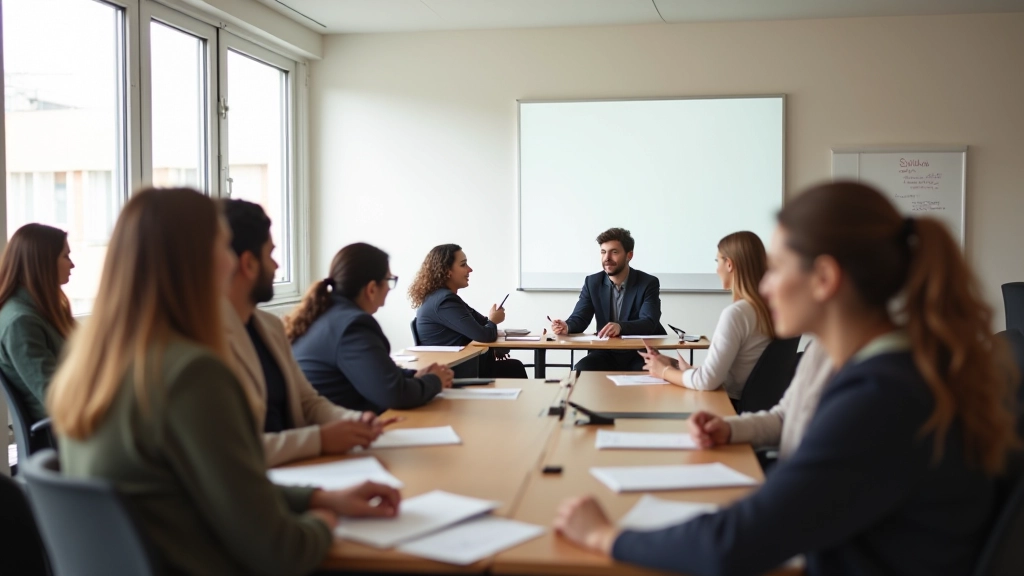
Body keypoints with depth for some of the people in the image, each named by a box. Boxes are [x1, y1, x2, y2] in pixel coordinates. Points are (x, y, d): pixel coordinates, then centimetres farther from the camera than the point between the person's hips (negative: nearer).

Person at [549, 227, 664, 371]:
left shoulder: (648, 283, -9)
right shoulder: (592, 282, 2)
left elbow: (649, 323, -21)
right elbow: (579, 318, -3)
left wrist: (620, 327, -42)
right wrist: (566, 326, -30)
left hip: (641, 354, -3)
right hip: (607, 353, 3)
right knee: (581, 370, -26)